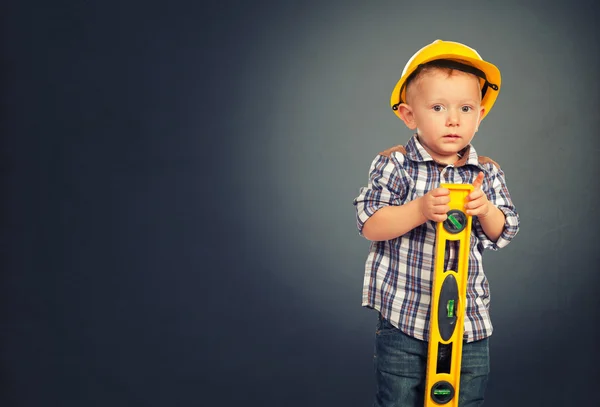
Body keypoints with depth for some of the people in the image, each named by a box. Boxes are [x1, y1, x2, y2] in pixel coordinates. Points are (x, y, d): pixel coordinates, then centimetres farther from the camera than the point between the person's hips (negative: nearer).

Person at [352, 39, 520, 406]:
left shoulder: (488, 172, 2)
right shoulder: (394, 165, -8)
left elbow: (503, 234, 2)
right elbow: (369, 225, -14)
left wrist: (485, 211, -19)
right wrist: (419, 211, -27)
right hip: (403, 313, -3)